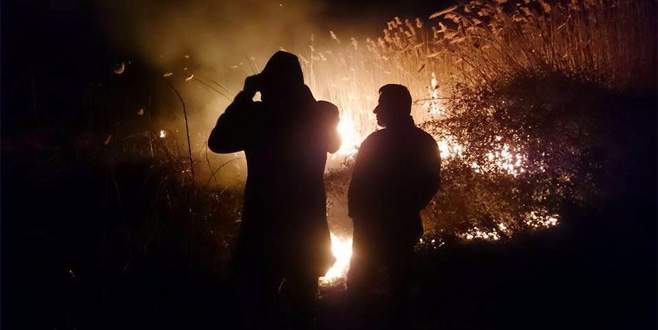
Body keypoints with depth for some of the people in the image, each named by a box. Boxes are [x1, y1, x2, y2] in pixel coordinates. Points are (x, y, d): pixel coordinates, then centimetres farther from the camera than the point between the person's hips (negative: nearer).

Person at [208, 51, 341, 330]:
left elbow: (217, 142, 1)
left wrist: (245, 96, -1)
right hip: (307, 225, 2)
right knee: (302, 302, 19)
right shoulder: (319, 114, -6)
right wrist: (303, 95, 10)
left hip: (263, 226, -2)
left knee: (258, 303, 10)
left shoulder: (255, 116, -11)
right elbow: (332, 145, 12)